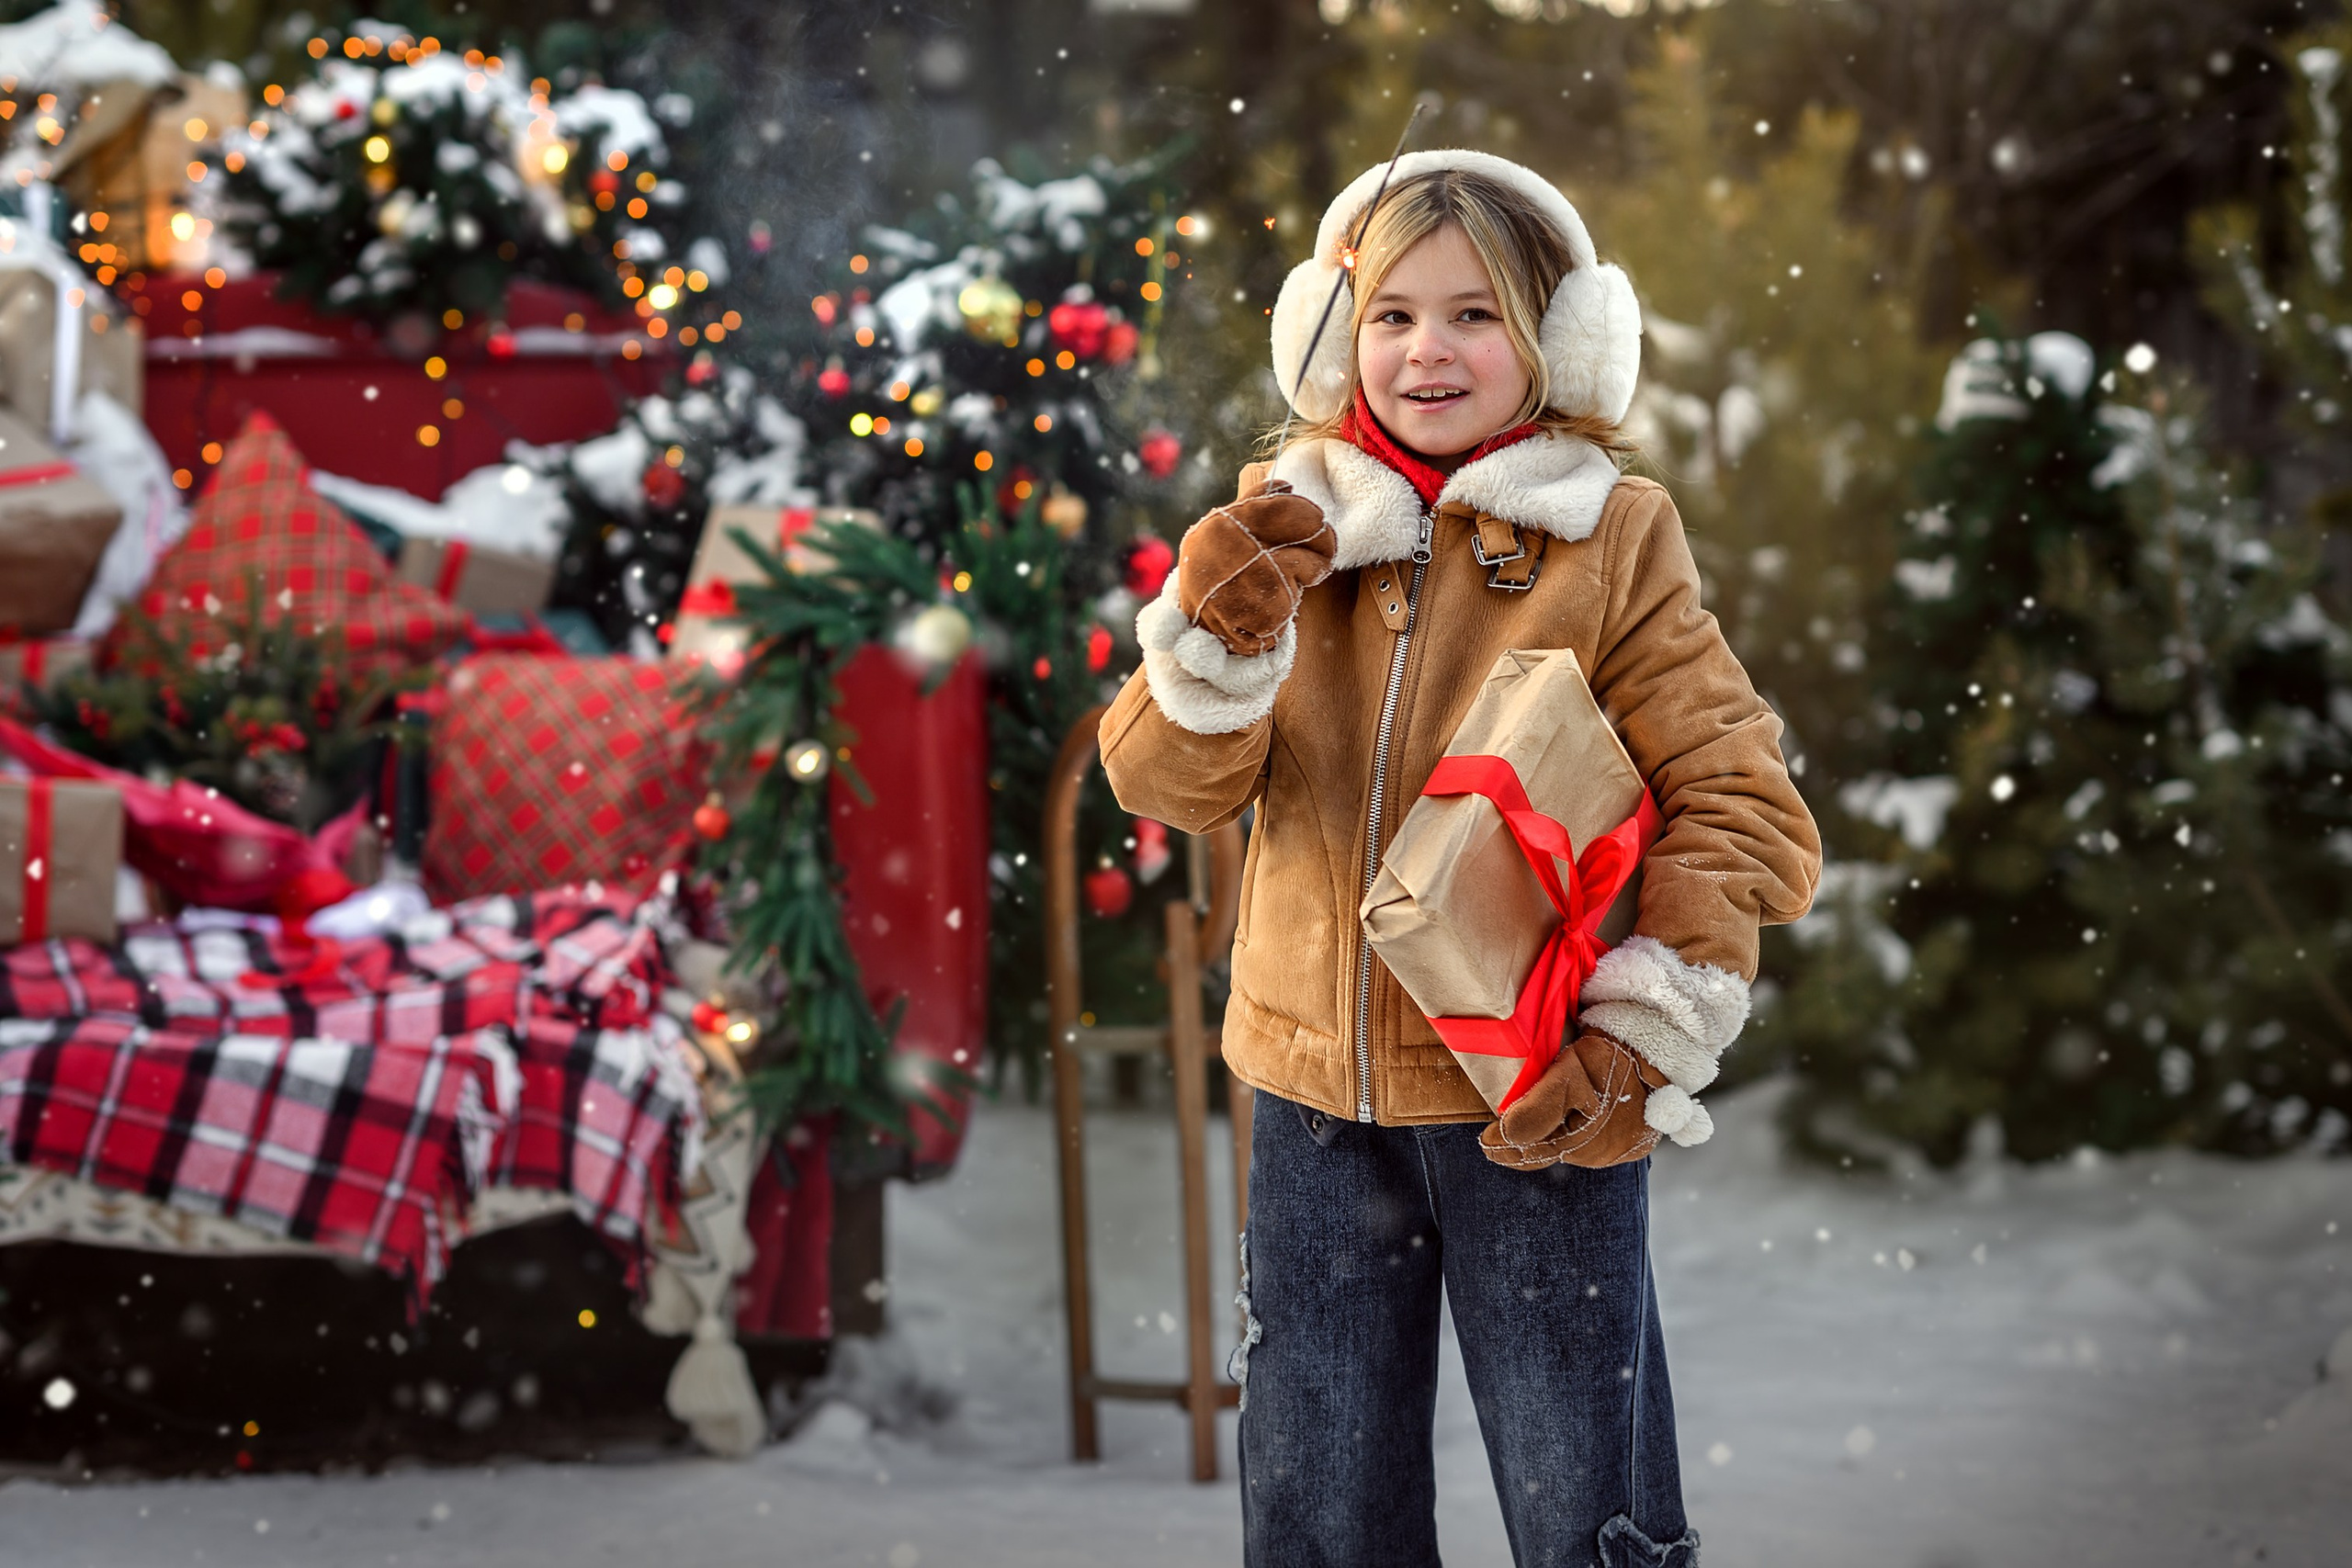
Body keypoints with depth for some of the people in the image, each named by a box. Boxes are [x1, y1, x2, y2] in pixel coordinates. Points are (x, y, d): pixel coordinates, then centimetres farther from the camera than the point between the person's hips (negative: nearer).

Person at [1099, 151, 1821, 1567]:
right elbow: (1168, 785, 0)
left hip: (1529, 1101, -3)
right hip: (1316, 1092, 3)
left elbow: (1739, 806, -7)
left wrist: (1641, 1043, -15)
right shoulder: (1294, 526, 5)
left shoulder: (1609, 543, -4)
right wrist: (1219, 638, -20)